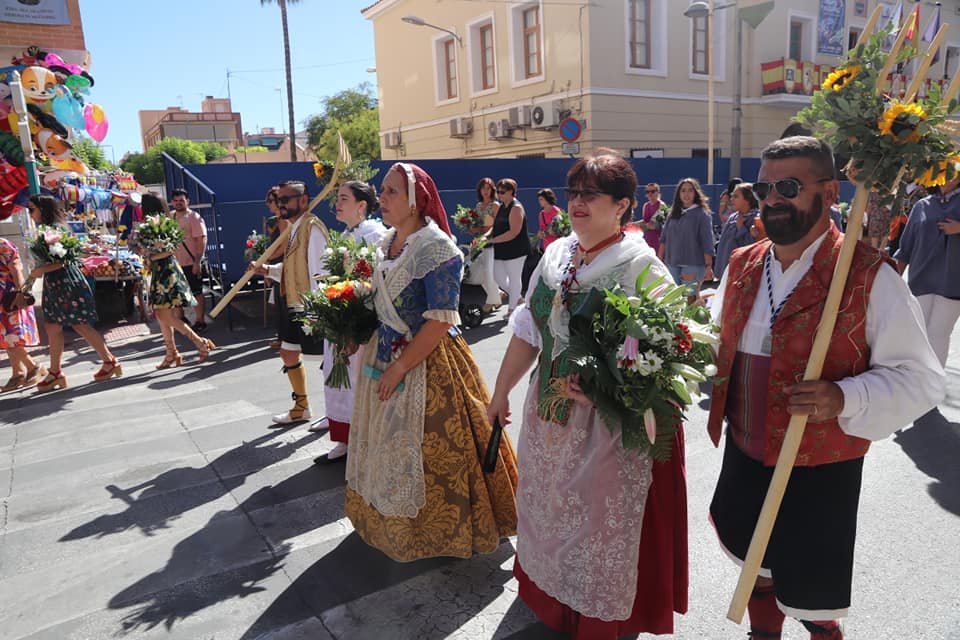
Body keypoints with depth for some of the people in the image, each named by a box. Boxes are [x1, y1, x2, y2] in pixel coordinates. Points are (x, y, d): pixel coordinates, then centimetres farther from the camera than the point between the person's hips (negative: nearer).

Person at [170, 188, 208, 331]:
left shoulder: (194, 217, -10)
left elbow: (202, 240, -15)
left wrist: (197, 262, -21)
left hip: (191, 263, -7)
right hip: (175, 263, 7)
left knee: (197, 293, 2)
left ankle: (200, 321, 11)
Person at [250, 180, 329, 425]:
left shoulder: (312, 227, -17)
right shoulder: (293, 228, 13)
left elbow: (320, 273, -21)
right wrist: (267, 270, 4)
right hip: (294, 306, 11)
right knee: (288, 354, 19)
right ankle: (301, 407, 35)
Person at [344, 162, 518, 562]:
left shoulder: (436, 248, -19)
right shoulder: (387, 243, 6)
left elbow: (440, 321, -22)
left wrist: (400, 367, -20)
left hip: (429, 363, -8)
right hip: (387, 356, 8)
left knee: (426, 449, 4)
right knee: (390, 443, 20)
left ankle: (441, 530, 27)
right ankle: (393, 520, 42)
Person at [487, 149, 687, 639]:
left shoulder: (641, 266, -14)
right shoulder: (556, 255, 3)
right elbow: (528, 333, 10)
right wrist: (501, 392, 13)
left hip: (610, 424, -6)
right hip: (548, 414, 6)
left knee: (602, 520, 10)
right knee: (547, 507, 21)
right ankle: (547, 599, 46)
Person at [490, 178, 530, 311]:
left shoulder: (516, 207, -13)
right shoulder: (502, 207, 13)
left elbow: (514, 232, -21)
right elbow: (497, 226, 18)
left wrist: (493, 240, -20)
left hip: (515, 249, -9)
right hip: (501, 250, 9)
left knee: (514, 279, 2)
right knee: (498, 277, 12)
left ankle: (512, 309, 11)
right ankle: (517, 297, 30)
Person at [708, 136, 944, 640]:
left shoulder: (869, 276, -16)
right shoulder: (742, 265, 2)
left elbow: (919, 378, -15)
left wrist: (844, 400, -31)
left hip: (819, 472, -5)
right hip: (744, 457, 5)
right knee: (757, 569, 27)